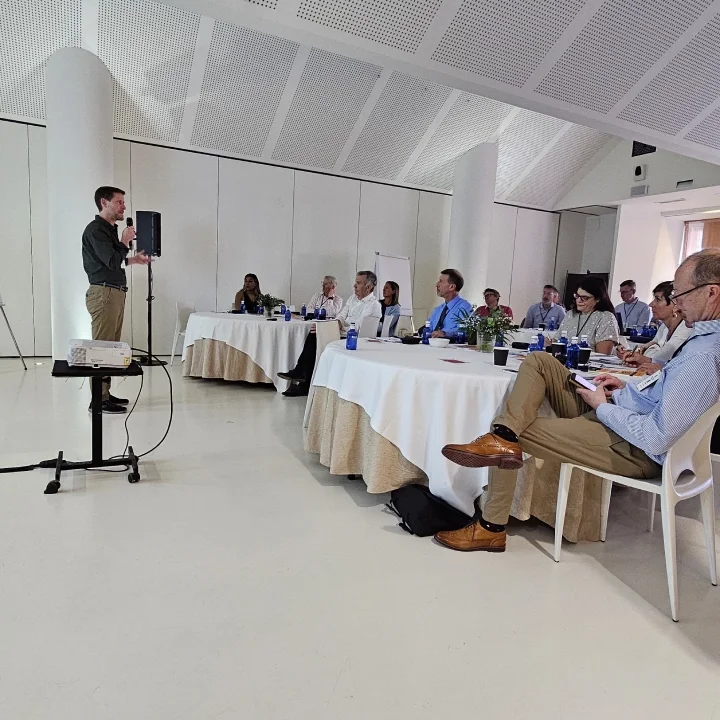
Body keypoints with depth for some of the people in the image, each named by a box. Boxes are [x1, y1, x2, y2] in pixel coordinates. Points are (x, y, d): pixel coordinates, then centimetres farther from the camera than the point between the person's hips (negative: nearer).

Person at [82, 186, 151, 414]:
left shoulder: (110, 229, 19)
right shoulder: (95, 229, -10)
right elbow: (112, 261, -18)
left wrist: (133, 260, 20)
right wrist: (125, 242, -4)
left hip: (115, 293, 10)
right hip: (103, 294, -10)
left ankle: (105, 393, 17)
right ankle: (98, 400, -5)